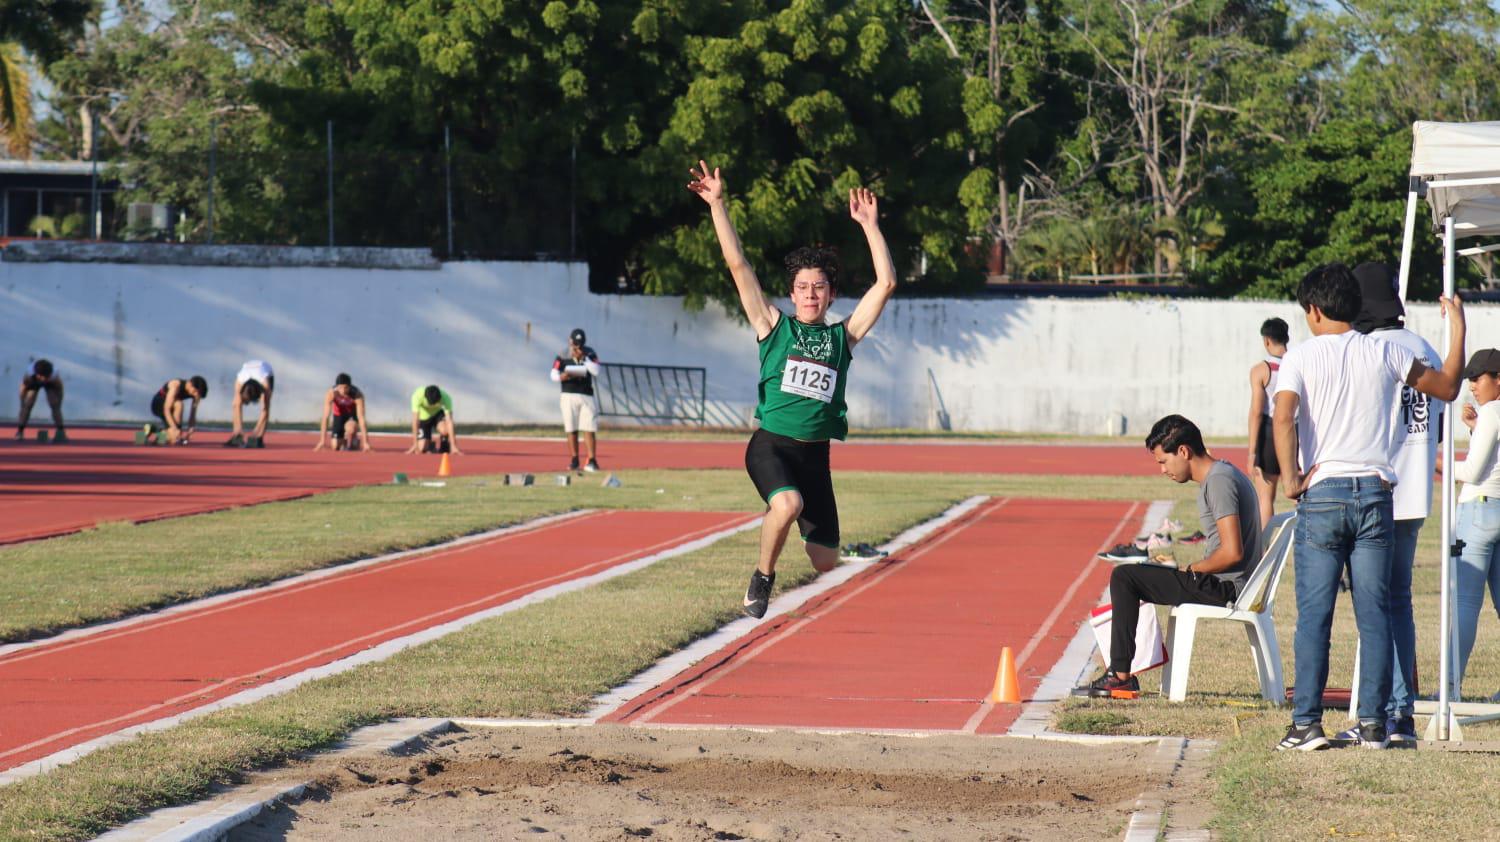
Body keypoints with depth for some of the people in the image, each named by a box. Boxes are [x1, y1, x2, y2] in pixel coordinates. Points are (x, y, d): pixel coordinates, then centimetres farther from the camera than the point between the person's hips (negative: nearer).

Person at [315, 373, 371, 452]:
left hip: (353, 414, -1)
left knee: (349, 428, -36)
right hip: (339, 414, 2)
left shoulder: (357, 394, -36)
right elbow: (325, 417, -34)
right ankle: (344, 441, 26)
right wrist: (322, 440, -38)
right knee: (335, 447, -10)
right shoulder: (331, 394, -33)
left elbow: (361, 418, -38)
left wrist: (365, 442, -42)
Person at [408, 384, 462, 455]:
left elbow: (449, 421, -37)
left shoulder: (445, 398, -34)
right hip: (424, 417, 0)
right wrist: (415, 444, -36)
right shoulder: (417, 396, -36)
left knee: (445, 430, -34)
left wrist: (453, 446, -42)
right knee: (421, 449, -13)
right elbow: (415, 420, -35)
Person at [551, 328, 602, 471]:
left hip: (587, 396, 0)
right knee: (571, 429, 2)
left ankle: (591, 460, -10)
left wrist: (583, 357, -16)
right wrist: (563, 376, -20)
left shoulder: (590, 354, 3)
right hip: (569, 395, 0)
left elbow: (596, 371, -10)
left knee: (589, 429, -7)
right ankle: (574, 460, 9)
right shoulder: (563, 356, 2)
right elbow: (554, 375, 1)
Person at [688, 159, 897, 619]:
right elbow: (738, 264, 3)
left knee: (826, 562, 4)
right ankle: (762, 577, -8)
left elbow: (885, 283, 8)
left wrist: (869, 225, 7)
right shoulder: (775, 326, 7)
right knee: (787, 505, -35)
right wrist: (717, 204, -2)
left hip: (815, 453, 3)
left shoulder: (842, 336, 11)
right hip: (771, 444, -3)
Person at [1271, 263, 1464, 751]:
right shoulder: (1384, 354, 5)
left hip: (1321, 494, -2)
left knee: (1313, 615, 1)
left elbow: (1283, 418, -18)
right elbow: (1447, 387, 16)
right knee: (1374, 615, 5)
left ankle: (1307, 723, -2)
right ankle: (1373, 724, 5)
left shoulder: (1300, 358, -2)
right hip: (1374, 493, 2)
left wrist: (1290, 480, -10)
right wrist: (1457, 329, 27)